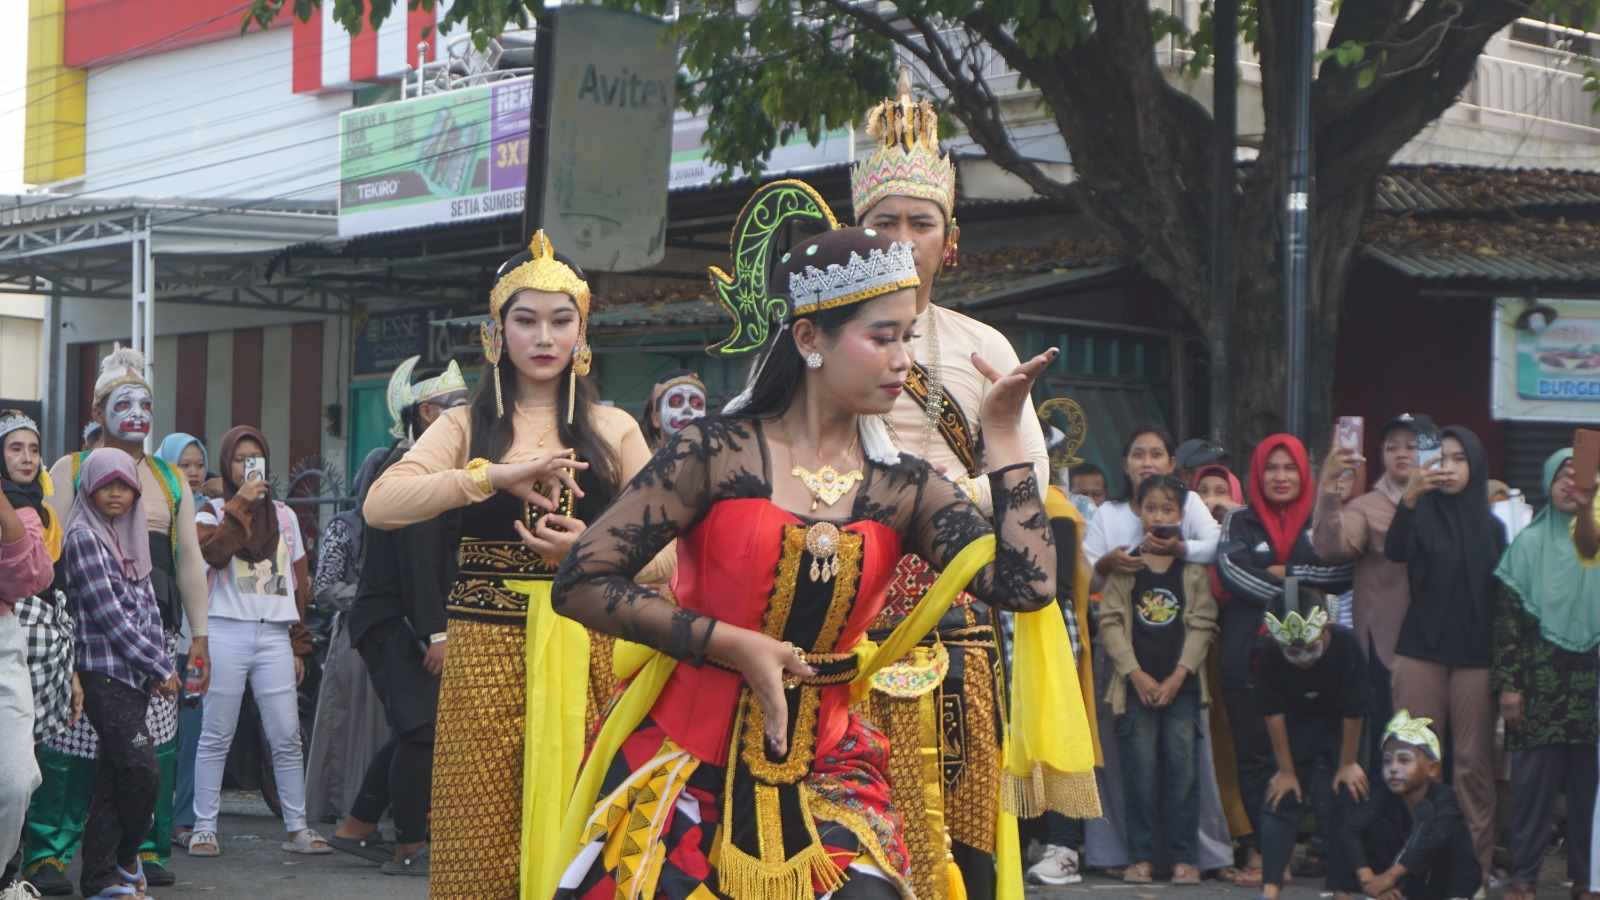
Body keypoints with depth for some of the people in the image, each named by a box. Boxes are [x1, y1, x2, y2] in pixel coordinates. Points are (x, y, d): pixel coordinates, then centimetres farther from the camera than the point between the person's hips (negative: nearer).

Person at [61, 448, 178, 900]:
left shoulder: (131, 539, 16)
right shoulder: (83, 538, -8)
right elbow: (108, 614, -12)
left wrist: (162, 663, 3)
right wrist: (160, 665, -9)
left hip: (136, 676, 7)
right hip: (105, 673, -7)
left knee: (114, 779, 7)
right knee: (143, 772, -12)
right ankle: (125, 858, 8)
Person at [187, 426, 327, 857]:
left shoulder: (285, 515, 15)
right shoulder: (214, 511, 6)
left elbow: (299, 584, 16)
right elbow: (211, 551, -17)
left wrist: (299, 645, 13)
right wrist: (240, 505, -15)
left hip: (275, 634, 3)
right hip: (227, 631, -3)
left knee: (287, 738, 0)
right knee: (217, 736, -1)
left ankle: (297, 829, 4)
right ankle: (205, 829, 3)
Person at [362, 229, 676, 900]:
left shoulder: (613, 430, 10)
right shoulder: (467, 426, 9)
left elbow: (663, 555, 4)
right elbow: (379, 506, -8)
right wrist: (496, 475, -17)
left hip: (584, 656, 0)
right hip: (486, 654, 0)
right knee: (482, 843, -1)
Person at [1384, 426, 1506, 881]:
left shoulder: (1490, 527, 10)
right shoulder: (1421, 516, 4)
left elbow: (1502, 595, 10)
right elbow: (1395, 552, -17)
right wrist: (1409, 497, -33)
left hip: (1475, 658, 1)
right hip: (1421, 653, -1)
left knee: (1474, 762, -2)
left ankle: (1476, 866, 3)